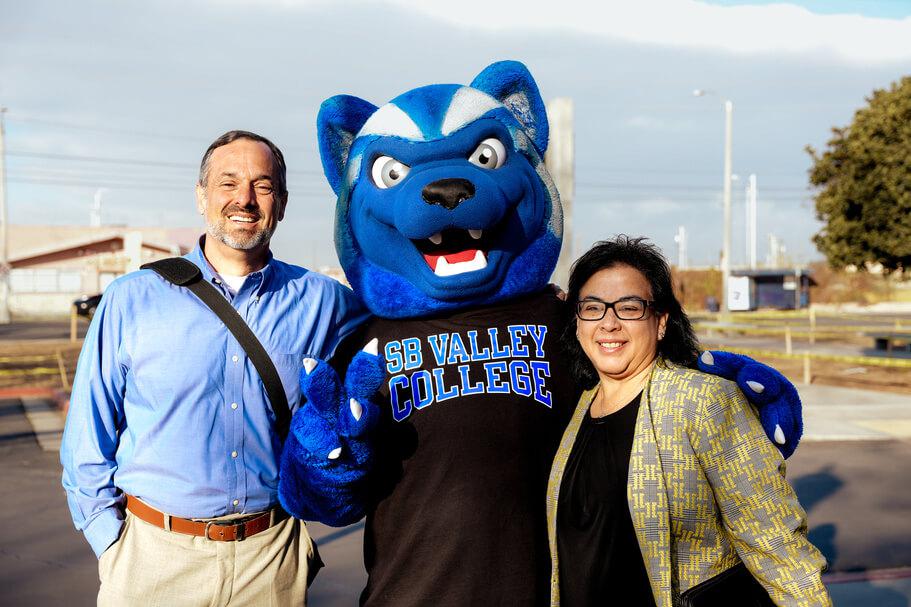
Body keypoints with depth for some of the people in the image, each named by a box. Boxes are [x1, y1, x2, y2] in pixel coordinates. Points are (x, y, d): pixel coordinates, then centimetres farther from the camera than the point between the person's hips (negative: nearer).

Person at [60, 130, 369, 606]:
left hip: (272, 558, 1)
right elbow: (89, 439, 3)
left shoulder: (323, 302, -2)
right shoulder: (131, 300, -2)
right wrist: (112, 542, -4)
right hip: (153, 554, 0)